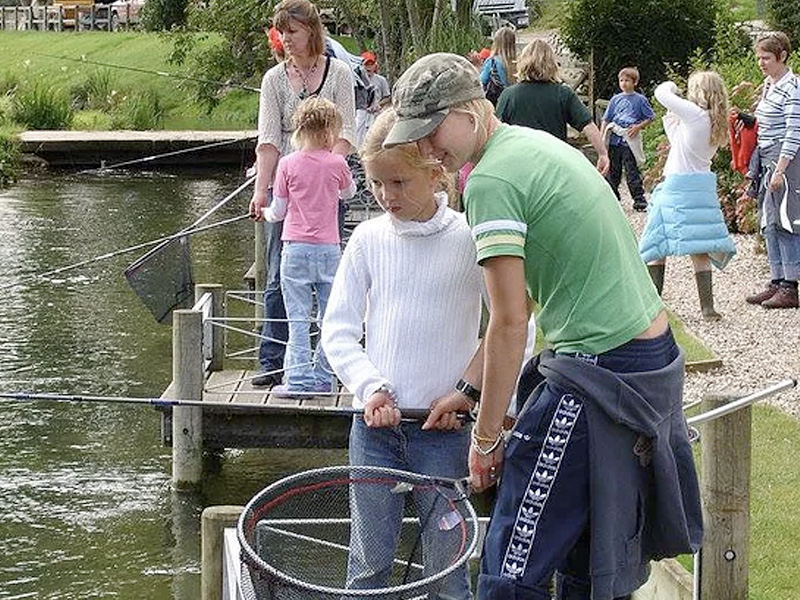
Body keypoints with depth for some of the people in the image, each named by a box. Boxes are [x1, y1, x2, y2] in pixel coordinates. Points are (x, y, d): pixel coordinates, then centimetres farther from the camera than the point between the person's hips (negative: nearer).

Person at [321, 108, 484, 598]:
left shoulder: (468, 238, -4)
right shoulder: (369, 238, 5)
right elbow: (338, 329, 7)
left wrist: (469, 390, -6)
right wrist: (370, 387, -7)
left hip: (443, 428, -3)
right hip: (376, 424, 3)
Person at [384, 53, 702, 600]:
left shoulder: (490, 181, -15)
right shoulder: (538, 144, 15)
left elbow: (510, 325, -16)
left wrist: (486, 438, -8)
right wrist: (469, 390, 21)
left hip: (598, 379, -10)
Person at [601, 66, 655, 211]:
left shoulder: (640, 100, 0)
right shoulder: (616, 99, 11)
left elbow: (651, 117, 3)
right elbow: (606, 119, 15)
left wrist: (638, 127, -10)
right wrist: (601, 137, 6)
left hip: (629, 142, -5)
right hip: (614, 141, 5)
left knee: (632, 172, -7)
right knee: (613, 171, 11)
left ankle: (639, 198, -3)